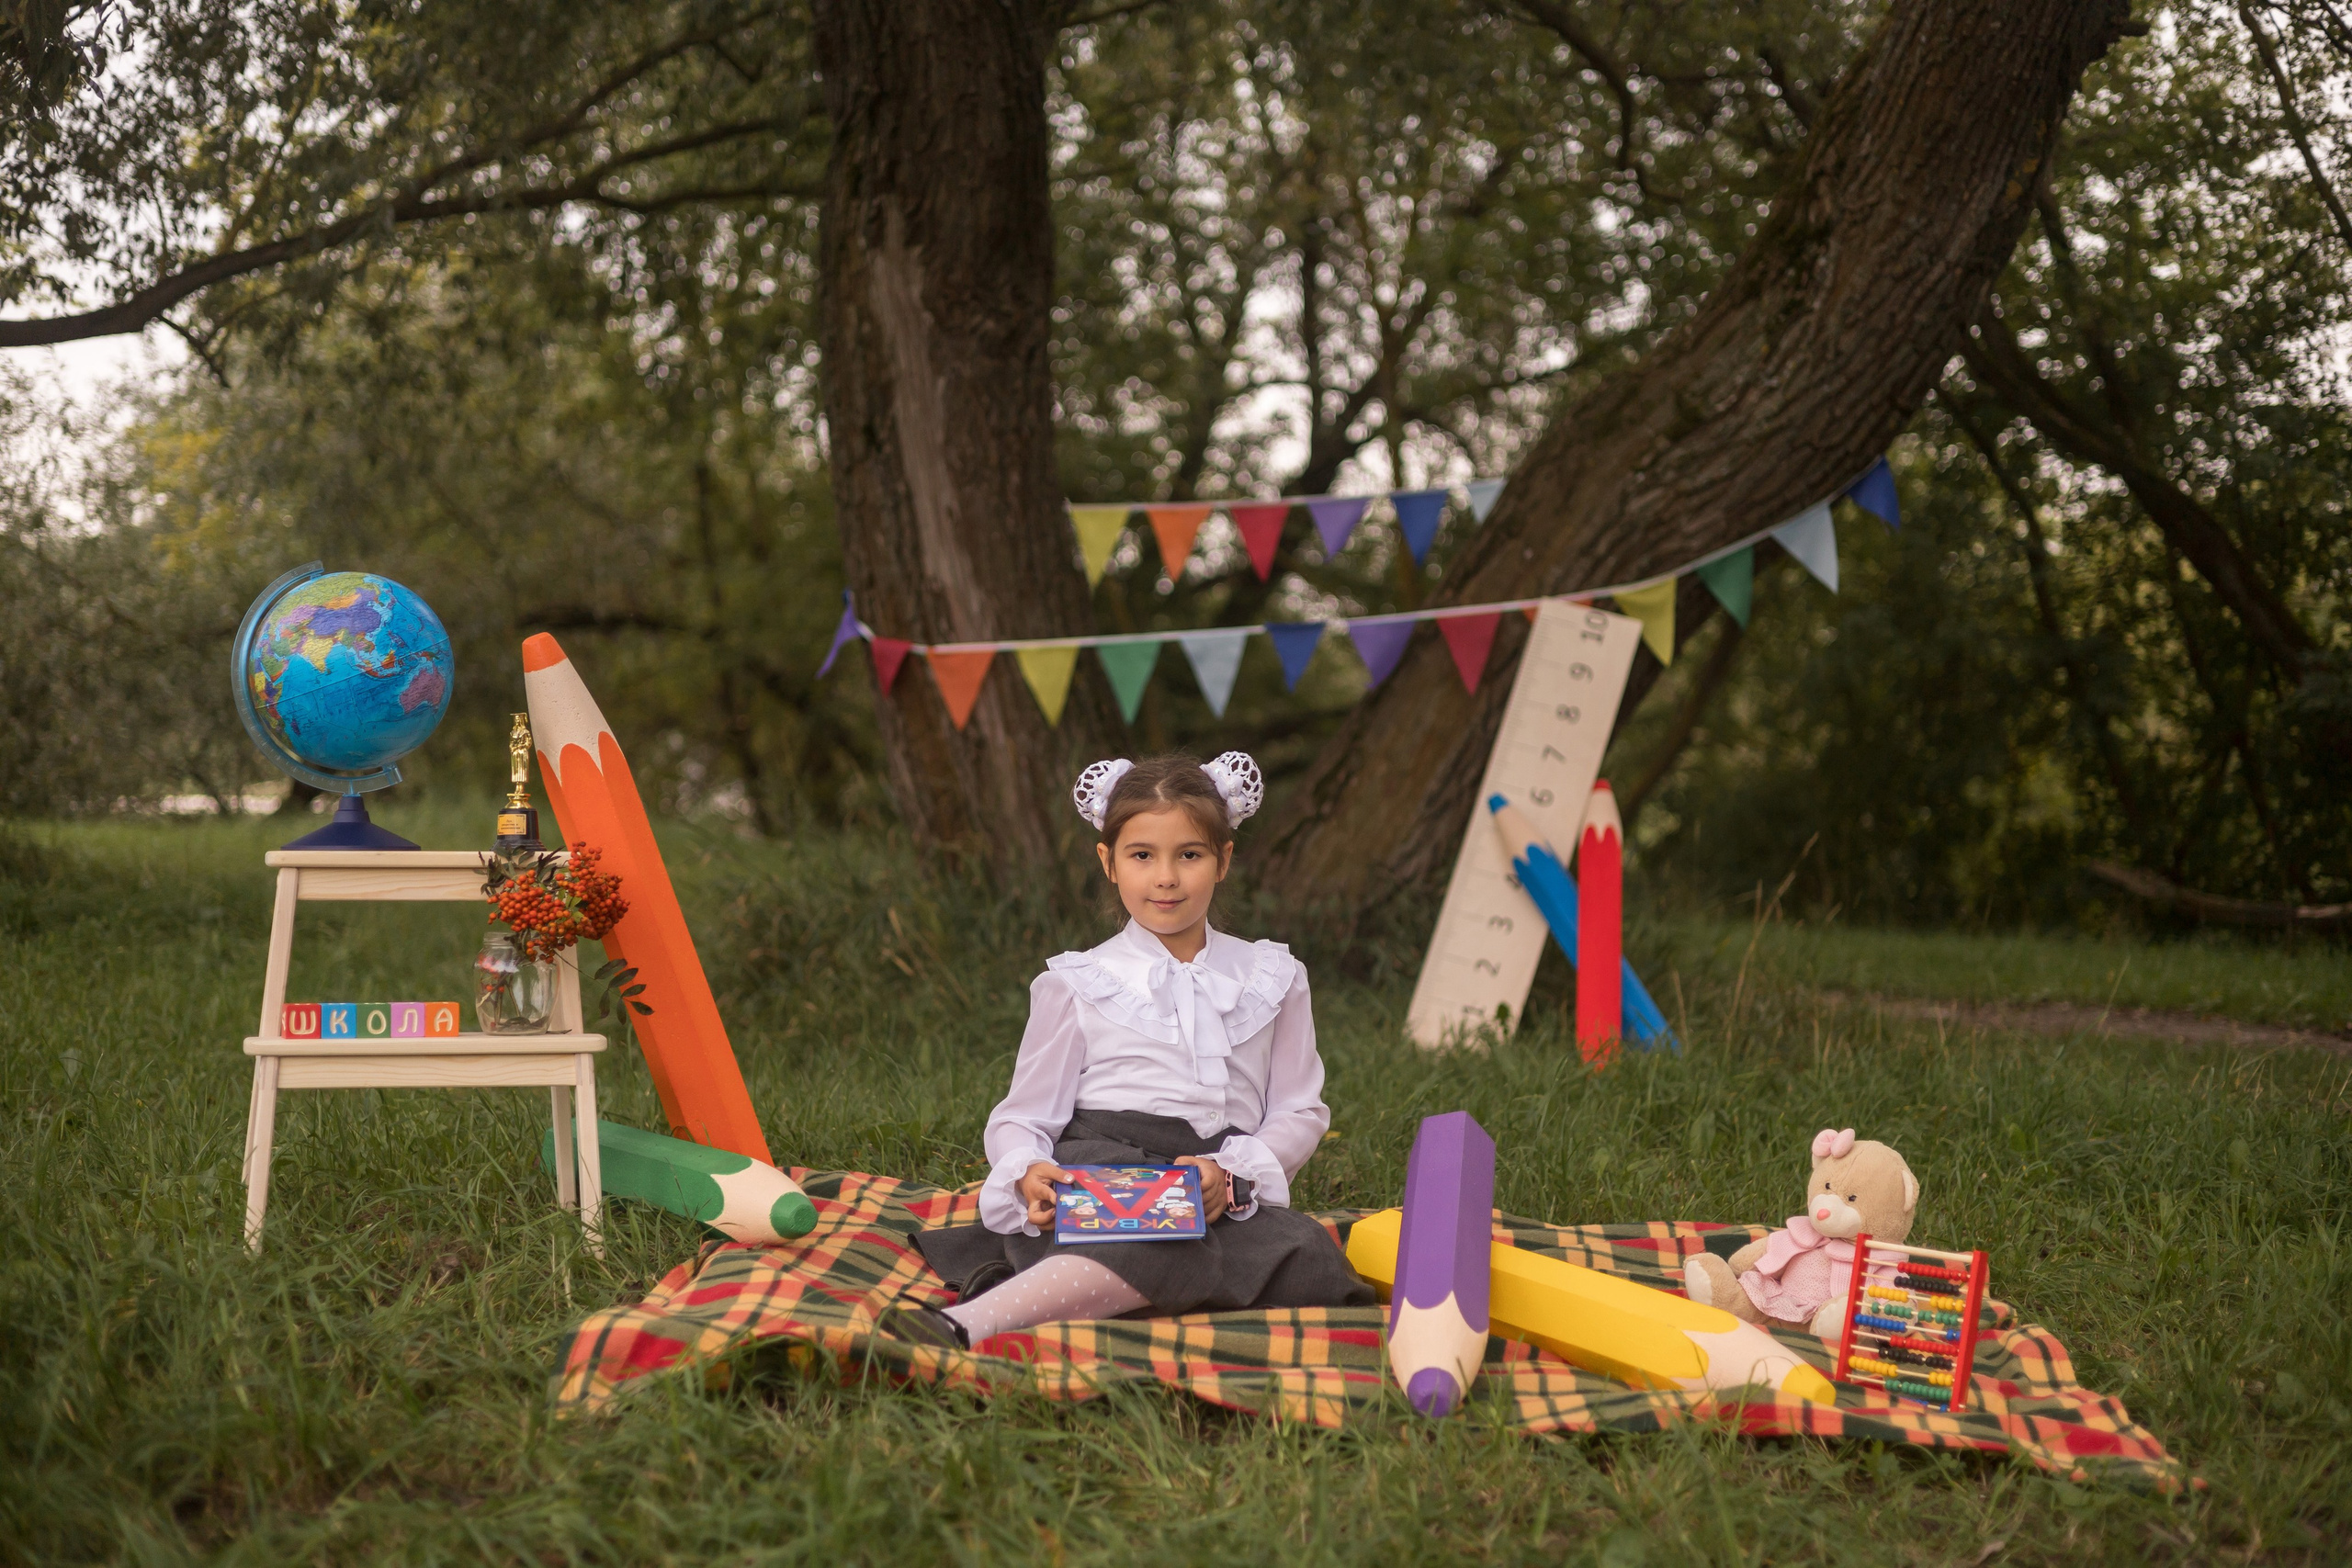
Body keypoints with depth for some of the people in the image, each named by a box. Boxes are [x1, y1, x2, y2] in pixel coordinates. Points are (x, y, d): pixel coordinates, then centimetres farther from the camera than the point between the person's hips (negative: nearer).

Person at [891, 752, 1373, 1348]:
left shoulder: (1270, 980, 16)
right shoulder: (1077, 985, 10)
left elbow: (1301, 1110, 13)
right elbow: (1023, 1117, 8)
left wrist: (1230, 1171, -8)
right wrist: (1027, 1174, -16)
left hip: (1223, 1201, 3)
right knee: (1172, 1251, -38)